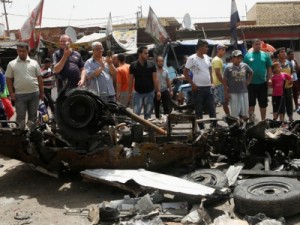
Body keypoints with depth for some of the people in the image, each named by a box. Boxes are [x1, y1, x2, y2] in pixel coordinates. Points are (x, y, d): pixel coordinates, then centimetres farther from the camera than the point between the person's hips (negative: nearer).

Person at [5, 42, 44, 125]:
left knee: (33, 115, 11)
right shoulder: (12, 64, 2)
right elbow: (9, 80, 3)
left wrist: (42, 92, 5)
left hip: (34, 93, 2)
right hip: (20, 94, -1)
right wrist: (11, 93, -5)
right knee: (20, 116, 3)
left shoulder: (34, 63, 5)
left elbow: (39, 78, 7)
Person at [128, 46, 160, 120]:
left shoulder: (151, 64, -1)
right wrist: (129, 93, 0)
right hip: (138, 93, -1)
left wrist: (158, 91, -8)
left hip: (149, 93, 1)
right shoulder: (133, 65, -1)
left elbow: (155, 79, -1)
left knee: (148, 114, 9)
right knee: (135, 114, -4)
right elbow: (131, 80, 2)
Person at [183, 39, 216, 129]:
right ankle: (201, 128, 12)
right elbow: (185, 72, -8)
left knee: (212, 108, 7)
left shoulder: (207, 58, 10)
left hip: (208, 87, 6)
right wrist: (192, 84, -12)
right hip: (198, 88, -6)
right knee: (199, 110, 3)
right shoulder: (192, 58, -9)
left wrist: (212, 82, 10)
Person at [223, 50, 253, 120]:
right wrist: (226, 93, -8)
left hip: (244, 92, 4)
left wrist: (248, 81, 8)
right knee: (234, 112, 0)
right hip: (233, 93, -4)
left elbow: (251, 73, 23)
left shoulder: (245, 66, 4)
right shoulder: (228, 67, -6)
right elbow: (225, 81, -5)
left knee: (245, 113, 8)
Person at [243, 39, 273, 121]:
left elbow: (269, 68, 6)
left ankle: (263, 120, 22)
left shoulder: (265, 55, 4)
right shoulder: (248, 55, 0)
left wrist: (269, 79, -3)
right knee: (251, 102, 5)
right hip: (251, 83, -1)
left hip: (263, 83, 1)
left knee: (263, 103, 10)